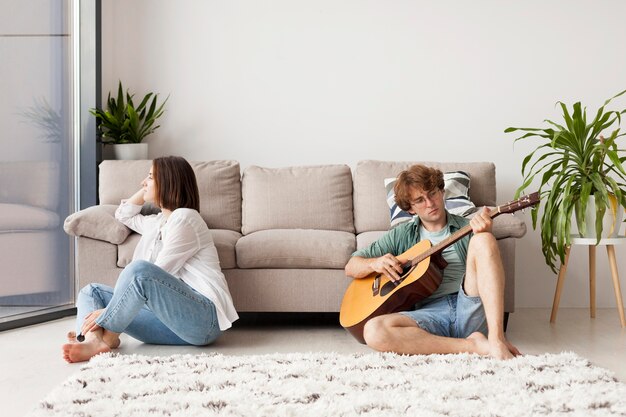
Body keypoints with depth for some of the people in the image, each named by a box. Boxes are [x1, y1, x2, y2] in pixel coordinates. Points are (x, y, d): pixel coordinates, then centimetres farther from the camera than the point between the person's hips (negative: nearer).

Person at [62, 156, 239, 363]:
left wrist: (109, 311, -14)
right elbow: (124, 214, 44)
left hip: (203, 317, -9)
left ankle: (107, 337, -19)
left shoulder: (184, 217, -5)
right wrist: (148, 187, 29)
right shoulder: (157, 222, 24)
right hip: (172, 319, 9)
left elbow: (158, 275, -12)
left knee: (140, 268, -33)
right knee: (91, 292, 2)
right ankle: (94, 339, -30)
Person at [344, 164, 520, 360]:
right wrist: (374, 263, -3)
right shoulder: (401, 236, 19)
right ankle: (472, 345, -30)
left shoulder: (468, 228, 16)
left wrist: (484, 235, -19)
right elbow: (351, 267, 19)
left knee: (482, 240, -23)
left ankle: (496, 339, -34)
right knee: (373, 331, -31)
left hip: (470, 310, 0)